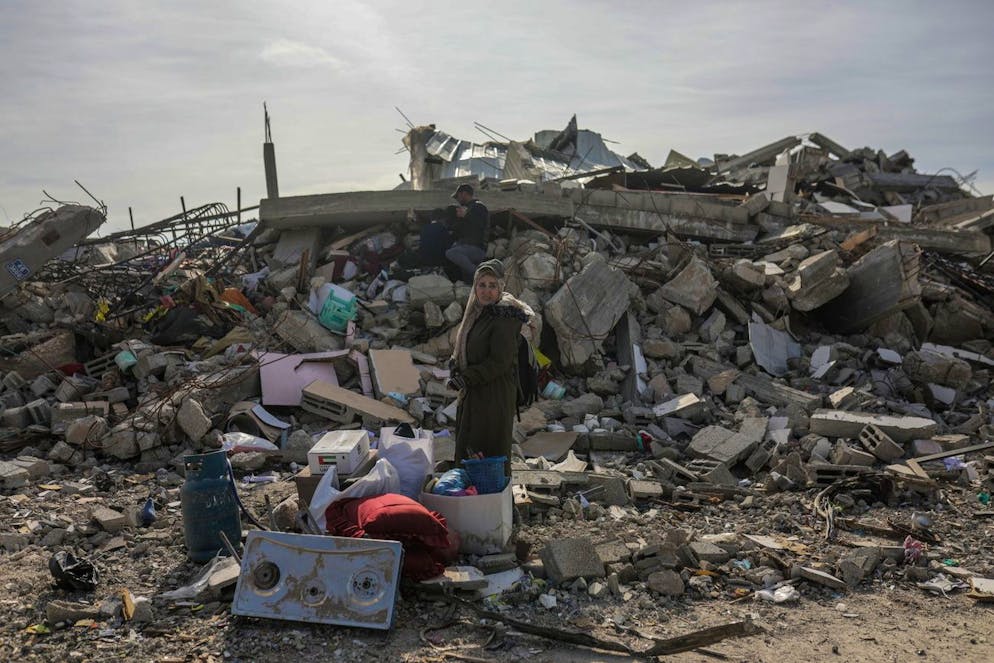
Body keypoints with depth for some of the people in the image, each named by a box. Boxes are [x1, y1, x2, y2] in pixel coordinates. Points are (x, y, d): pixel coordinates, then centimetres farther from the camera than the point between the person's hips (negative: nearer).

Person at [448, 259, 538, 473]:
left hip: (494, 394, -9)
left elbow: (500, 362, -21)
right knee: (467, 447, 16)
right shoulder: (477, 310, 9)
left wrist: (466, 379, -18)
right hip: (474, 392, 9)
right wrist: (456, 362, 0)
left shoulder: (504, 317, -18)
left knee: (489, 449, -2)